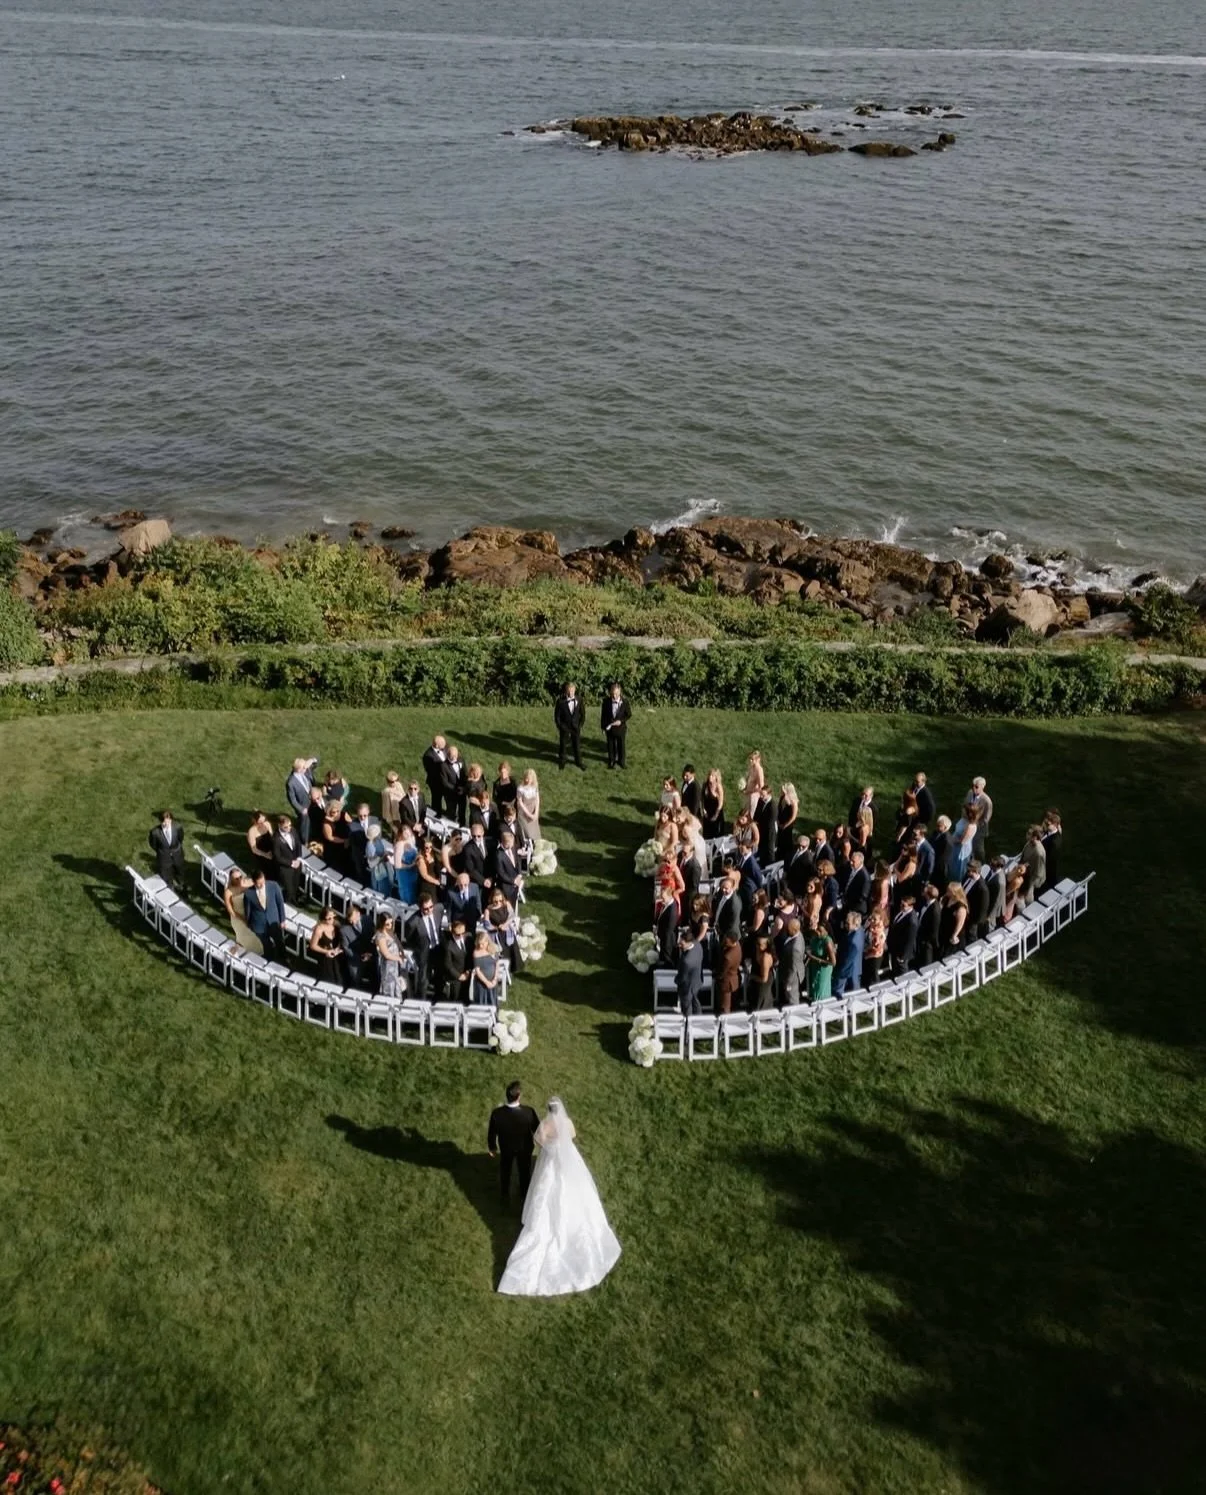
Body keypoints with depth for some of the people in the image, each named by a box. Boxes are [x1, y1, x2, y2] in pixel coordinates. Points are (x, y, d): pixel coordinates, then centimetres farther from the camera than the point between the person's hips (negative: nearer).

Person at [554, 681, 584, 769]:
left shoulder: (578, 700, -6)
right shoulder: (560, 701, -15)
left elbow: (582, 714, 4)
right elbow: (557, 715, -8)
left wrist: (580, 725, 0)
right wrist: (560, 727, -10)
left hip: (576, 727, 2)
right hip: (564, 727, -2)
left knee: (577, 745, 11)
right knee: (563, 745, 12)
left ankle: (578, 761, 29)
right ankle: (562, 761, 31)